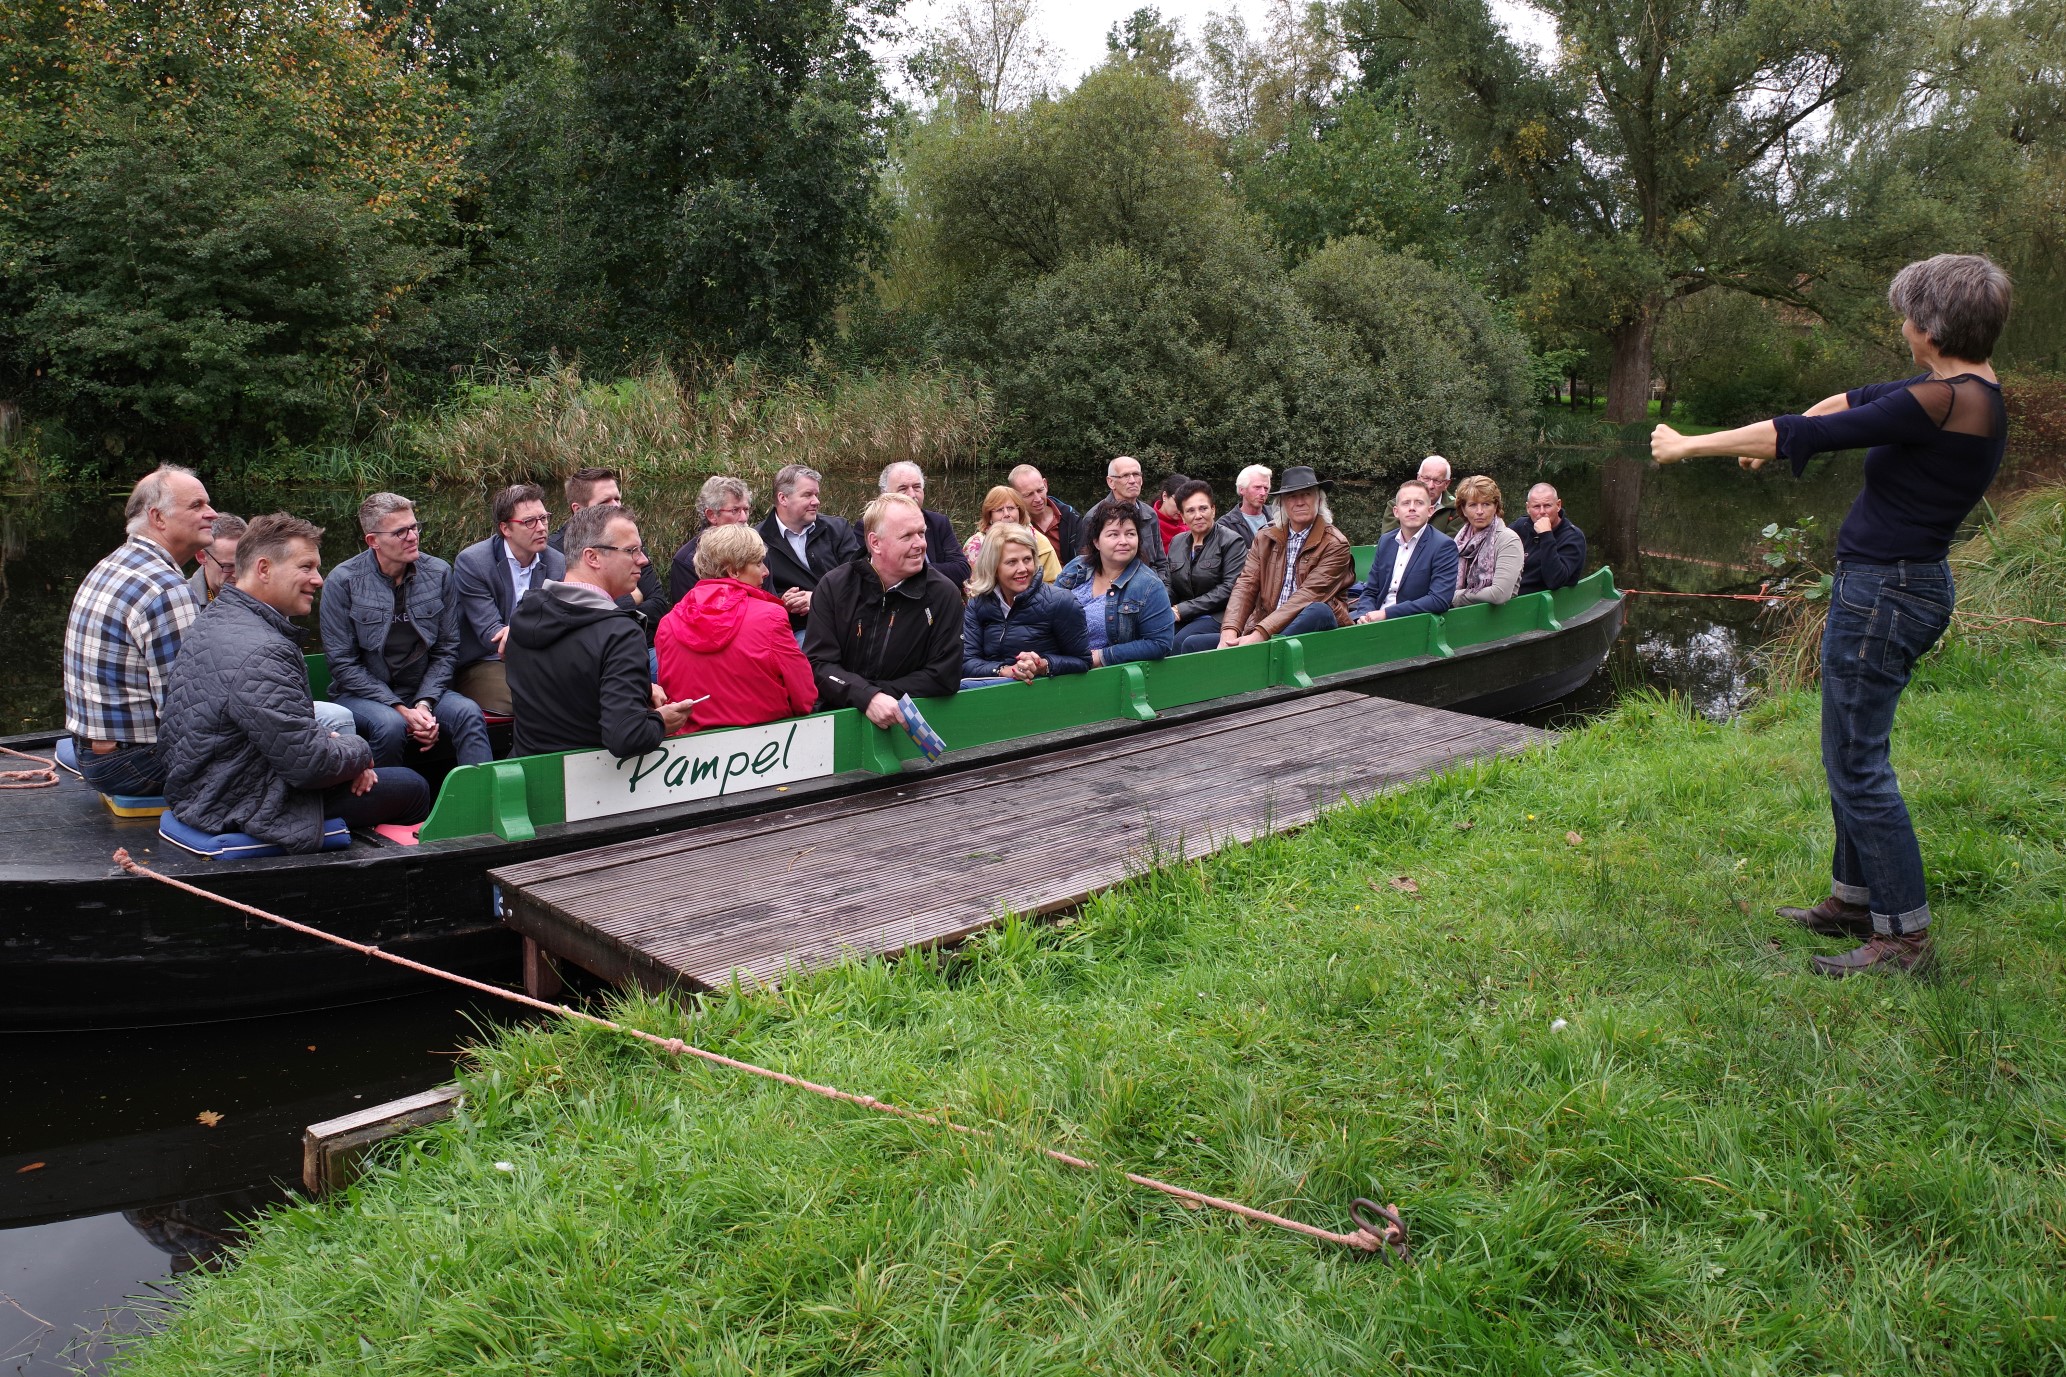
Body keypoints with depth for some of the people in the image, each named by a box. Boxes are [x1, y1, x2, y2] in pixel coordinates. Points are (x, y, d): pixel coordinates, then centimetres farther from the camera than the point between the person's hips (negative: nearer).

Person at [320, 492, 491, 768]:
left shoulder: (439, 573, 1)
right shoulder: (343, 581, -8)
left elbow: (447, 649, 4)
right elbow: (343, 664, -9)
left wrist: (425, 704, -12)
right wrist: (401, 710, -17)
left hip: (423, 691, 3)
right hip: (361, 694, -2)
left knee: (468, 712, -27)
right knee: (390, 724, -34)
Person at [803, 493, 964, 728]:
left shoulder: (944, 593, 3)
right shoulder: (834, 586, 4)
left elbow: (944, 676, 1)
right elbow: (818, 663, -2)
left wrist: (880, 696, -11)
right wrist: (868, 697, -19)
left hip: (906, 723, -1)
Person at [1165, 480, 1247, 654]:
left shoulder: (1232, 541, -1)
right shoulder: (1176, 543, 16)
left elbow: (1229, 588, -10)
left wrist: (1182, 610, -14)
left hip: (1217, 615, -5)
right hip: (1182, 619, 5)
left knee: (1182, 641, -32)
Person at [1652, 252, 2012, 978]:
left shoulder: (1942, 402, -20)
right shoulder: (1966, 392, 8)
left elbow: (1812, 433, -17)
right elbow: (1854, 400, 22)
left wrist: (1689, 446, -9)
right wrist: (1775, 439, 28)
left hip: (1884, 592, -10)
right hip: (1902, 585, 10)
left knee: (1856, 762, -4)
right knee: (1853, 753, 18)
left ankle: (1903, 934, 5)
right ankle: (1855, 899, 29)